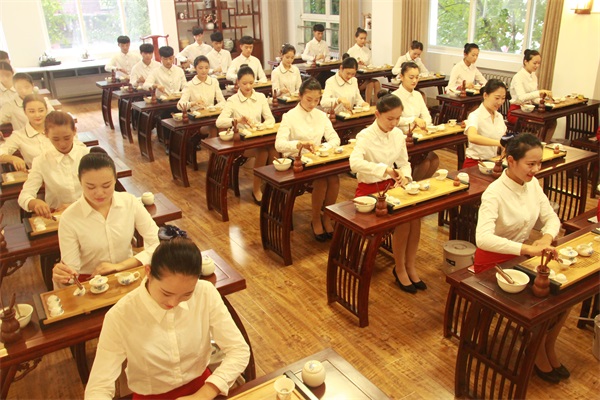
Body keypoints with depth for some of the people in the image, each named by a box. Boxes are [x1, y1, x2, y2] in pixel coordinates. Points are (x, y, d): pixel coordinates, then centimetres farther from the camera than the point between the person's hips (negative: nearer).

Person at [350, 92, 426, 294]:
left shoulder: (398, 134, 2)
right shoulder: (365, 136, -17)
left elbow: (404, 162, 12)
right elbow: (355, 163, -35)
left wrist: (404, 175, -11)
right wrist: (385, 169, -43)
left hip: (390, 186, 6)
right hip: (369, 189, -6)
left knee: (415, 215, -19)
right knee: (403, 220, -24)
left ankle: (410, 266, 0)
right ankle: (400, 269, -2)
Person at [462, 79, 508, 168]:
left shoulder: (499, 117, 10)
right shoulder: (475, 116, -12)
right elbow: (472, 137, -33)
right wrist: (499, 142, -42)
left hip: (492, 161, 7)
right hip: (474, 163, -7)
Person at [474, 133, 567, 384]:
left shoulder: (532, 184, -4)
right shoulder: (495, 194, -27)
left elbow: (551, 218, 3)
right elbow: (482, 238, -40)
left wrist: (546, 238, -19)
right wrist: (528, 248, -46)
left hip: (520, 256, 7)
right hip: (494, 262, -7)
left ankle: (549, 348, 20)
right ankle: (539, 356, 14)